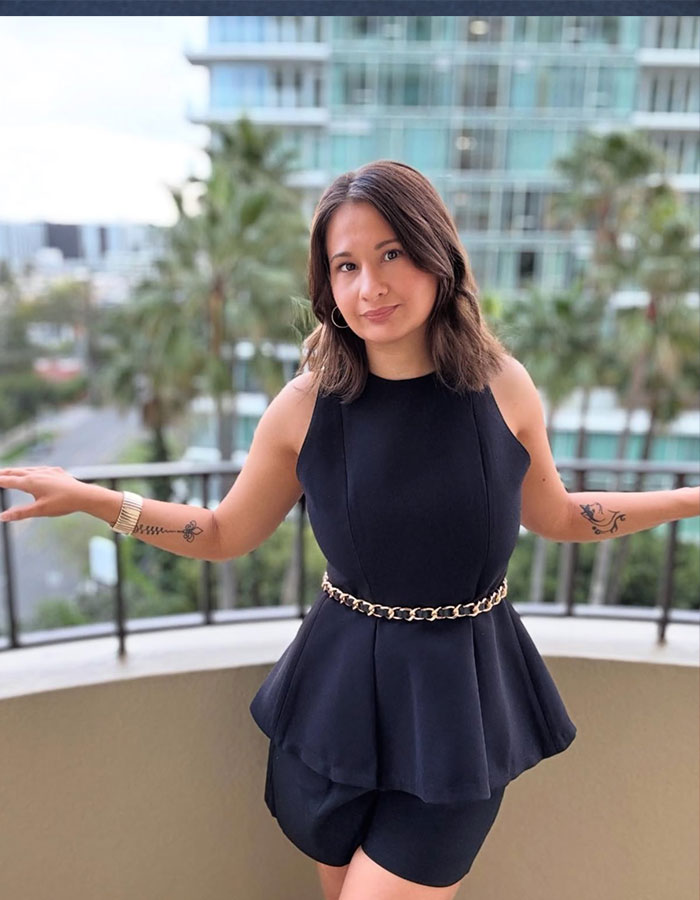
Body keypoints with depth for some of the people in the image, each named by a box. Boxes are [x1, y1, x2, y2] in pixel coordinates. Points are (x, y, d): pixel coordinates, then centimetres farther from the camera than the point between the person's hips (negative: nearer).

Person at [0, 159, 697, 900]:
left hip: (463, 695, 0)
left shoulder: (504, 387, -9)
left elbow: (550, 515, 8)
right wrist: (87, 497, -7)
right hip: (344, 689, 1)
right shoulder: (305, 405, -11)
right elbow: (225, 534, 1)